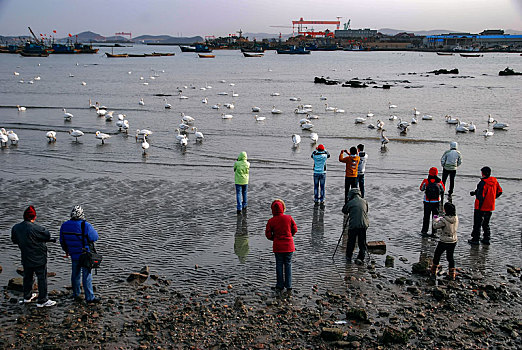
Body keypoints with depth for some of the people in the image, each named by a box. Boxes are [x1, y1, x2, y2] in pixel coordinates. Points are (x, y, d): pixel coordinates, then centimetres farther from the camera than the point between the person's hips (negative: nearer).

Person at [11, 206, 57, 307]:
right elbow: (47, 235, -15)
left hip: (25, 259, 7)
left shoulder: (15, 228, -3)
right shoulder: (35, 228, -25)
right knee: (42, 278, 3)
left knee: (28, 277, 23)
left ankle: (27, 296, 37)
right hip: (39, 259, -7)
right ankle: (42, 300, 6)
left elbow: (14, 240, 12)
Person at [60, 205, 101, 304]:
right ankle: (89, 297, 9)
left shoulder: (64, 225, -4)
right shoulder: (86, 226, -22)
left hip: (73, 255, 5)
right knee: (87, 276, 2)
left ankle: (76, 295, 32)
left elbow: (62, 241, 9)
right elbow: (95, 237, -10)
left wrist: (66, 250, 26)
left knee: (75, 274, 19)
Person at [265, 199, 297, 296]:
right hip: (289, 246, 1)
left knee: (279, 265, 11)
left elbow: (268, 234, -4)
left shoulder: (271, 221, -7)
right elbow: (295, 229, 3)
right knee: (288, 265, 10)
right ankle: (289, 288, 10)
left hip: (278, 247, -1)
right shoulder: (289, 218, -6)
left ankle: (280, 288, 14)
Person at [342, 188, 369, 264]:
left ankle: (348, 257, 23)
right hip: (363, 225, 2)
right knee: (362, 244, 8)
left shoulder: (350, 203, -1)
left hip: (353, 225, -2)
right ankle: (360, 258, -5)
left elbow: (344, 211, 14)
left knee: (351, 242, 14)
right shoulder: (364, 202, 8)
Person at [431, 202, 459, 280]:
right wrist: (439, 218, 19)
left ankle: (433, 273, 22)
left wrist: (435, 219, 8)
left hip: (444, 242, -5)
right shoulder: (456, 218, -5)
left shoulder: (444, 220, -24)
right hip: (453, 241, 5)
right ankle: (452, 275, 25)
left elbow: (435, 226, -13)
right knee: (450, 257, 20)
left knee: (437, 256, 14)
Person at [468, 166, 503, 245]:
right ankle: (486, 239, 21)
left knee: (477, 223, 5)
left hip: (481, 207, -7)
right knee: (486, 223, 20)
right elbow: (499, 192, 13)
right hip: (490, 207, 7)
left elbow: (480, 196, -25)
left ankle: (475, 239, 9)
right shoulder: (494, 181, 2)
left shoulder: (483, 182, -21)